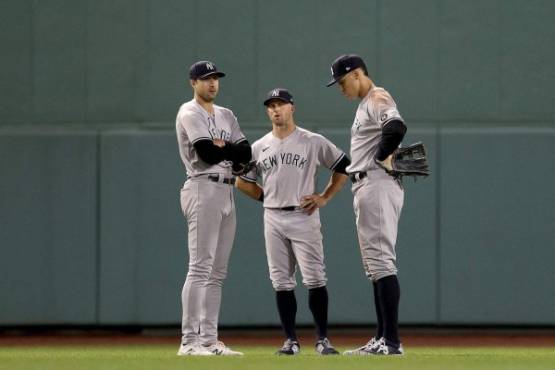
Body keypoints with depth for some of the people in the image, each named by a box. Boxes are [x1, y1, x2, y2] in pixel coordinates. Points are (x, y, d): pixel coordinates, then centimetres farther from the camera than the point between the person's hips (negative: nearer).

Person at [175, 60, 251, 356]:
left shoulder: (226, 115, 19)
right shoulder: (190, 113, -5)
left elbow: (245, 153, 8)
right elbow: (208, 153, -17)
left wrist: (221, 146, -8)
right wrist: (231, 150, 1)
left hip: (227, 192, 8)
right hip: (203, 189, -8)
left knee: (217, 272, 7)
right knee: (200, 267, -13)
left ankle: (209, 340, 8)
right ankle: (189, 341, -15)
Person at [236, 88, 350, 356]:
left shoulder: (313, 142, 1)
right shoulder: (259, 147, 10)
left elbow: (343, 167, 7)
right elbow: (242, 182, 21)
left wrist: (324, 198, 0)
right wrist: (268, 197, 11)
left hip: (303, 216, -3)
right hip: (273, 219, 3)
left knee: (315, 279, -9)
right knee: (281, 282, 3)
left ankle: (323, 339, -4)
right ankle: (291, 340, 7)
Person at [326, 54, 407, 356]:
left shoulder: (377, 98, -10)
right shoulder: (365, 104, 22)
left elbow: (396, 127, -29)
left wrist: (380, 158, -16)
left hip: (378, 185, -11)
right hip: (365, 188, 11)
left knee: (381, 262, -14)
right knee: (375, 264, 12)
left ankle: (392, 341, -18)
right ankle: (382, 339, 14)